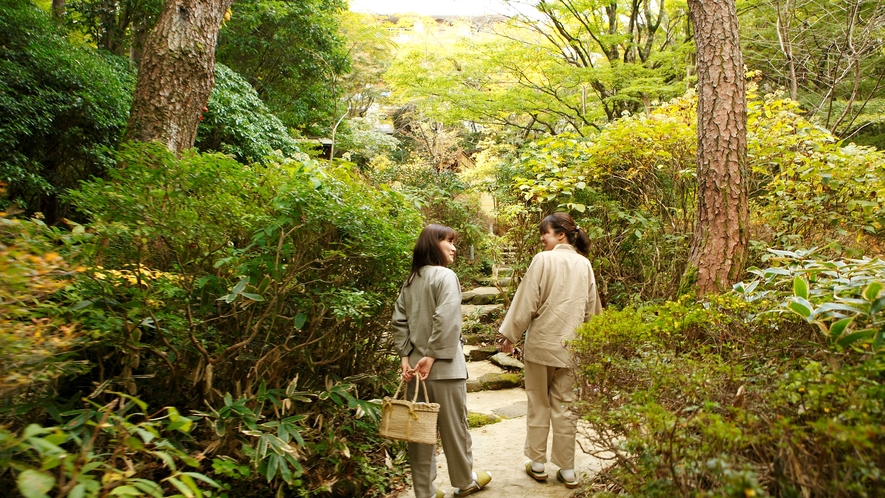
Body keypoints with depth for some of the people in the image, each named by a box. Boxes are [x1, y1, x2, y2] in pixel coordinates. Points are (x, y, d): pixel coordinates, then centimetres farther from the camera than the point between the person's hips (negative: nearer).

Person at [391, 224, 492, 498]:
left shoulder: (411, 280, 11)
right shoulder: (445, 275, -11)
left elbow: (398, 322, 6)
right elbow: (446, 320, -23)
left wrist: (405, 356, 2)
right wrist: (433, 355, -17)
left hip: (417, 363, 7)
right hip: (443, 366, -7)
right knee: (454, 427, 11)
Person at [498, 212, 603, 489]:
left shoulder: (543, 260, -10)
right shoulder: (584, 264, 5)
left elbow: (527, 302, -10)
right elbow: (591, 308, 11)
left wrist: (511, 335, -1)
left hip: (541, 342, -4)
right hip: (571, 346, 4)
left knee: (539, 405, 10)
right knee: (564, 407, 11)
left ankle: (537, 464, 20)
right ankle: (567, 470, 17)